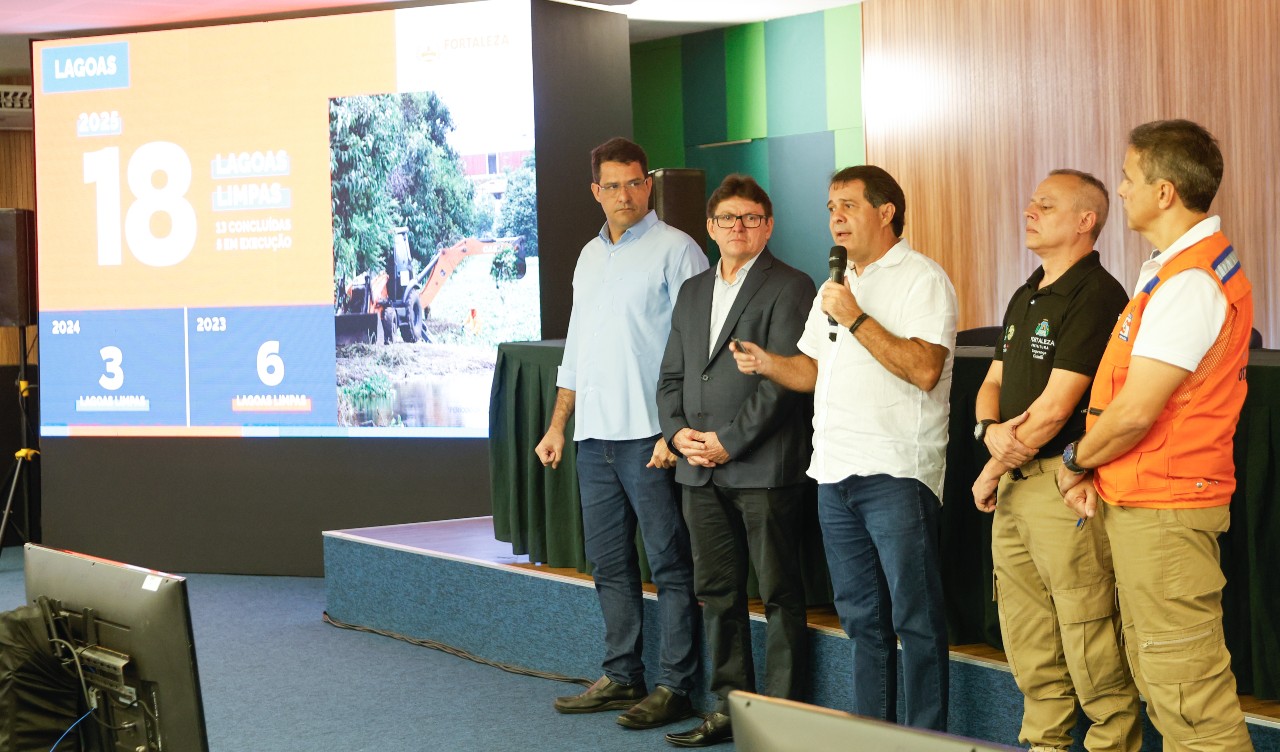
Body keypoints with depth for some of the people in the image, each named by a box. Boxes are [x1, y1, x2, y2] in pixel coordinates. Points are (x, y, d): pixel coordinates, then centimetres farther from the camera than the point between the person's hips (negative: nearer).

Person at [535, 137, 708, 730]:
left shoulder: (675, 249, -5)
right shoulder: (590, 256, 18)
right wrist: (557, 427, 18)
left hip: (647, 436, -7)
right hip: (593, 436, 7)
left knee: (669, 564, -2)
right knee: (609, 563, 11)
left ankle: (673, 687, 2)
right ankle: (621, 677, 20)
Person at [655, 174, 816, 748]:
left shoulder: (789, 288, -4)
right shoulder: (693, 292, 18)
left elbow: (785, 377, -12)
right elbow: (672, 375, 18)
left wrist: (728, 440, -15)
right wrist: (678, 431, -1)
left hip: (763, 467, -7)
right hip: (700, 471, 7)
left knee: (779, 594, 1)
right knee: (717, 593, 11)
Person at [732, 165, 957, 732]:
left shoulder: (921, 278, -6)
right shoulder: (836, 287, 21)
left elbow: (925, 369, -19)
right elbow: (813, 369, 24)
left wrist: (857, 319, -17)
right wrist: (767, 363, 4)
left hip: (895, 472, -8)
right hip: (835, 472, 8)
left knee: (914, 616, -4)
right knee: (861, 616, 13)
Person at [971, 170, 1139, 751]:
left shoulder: (1096, 296, -12)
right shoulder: (1025, 298, 17)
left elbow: (1055, 406, -16)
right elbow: (993, 381, 18)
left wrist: (991, 474, -7)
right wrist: (991, 430, -6)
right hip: (1016, 481, 9)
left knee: (1087, 638, -5)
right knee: (1026, 637, 13)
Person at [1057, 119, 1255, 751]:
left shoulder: (1191, 282, -19)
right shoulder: (1173, 270, 15)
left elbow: (1135, 412, -22)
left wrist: (1076, 463, -5)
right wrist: (1097, 472, 3)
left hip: (1161, 510, -11)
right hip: (1137, 501, 11)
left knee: (1188, 694, -7)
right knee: (1154, 673, 16)